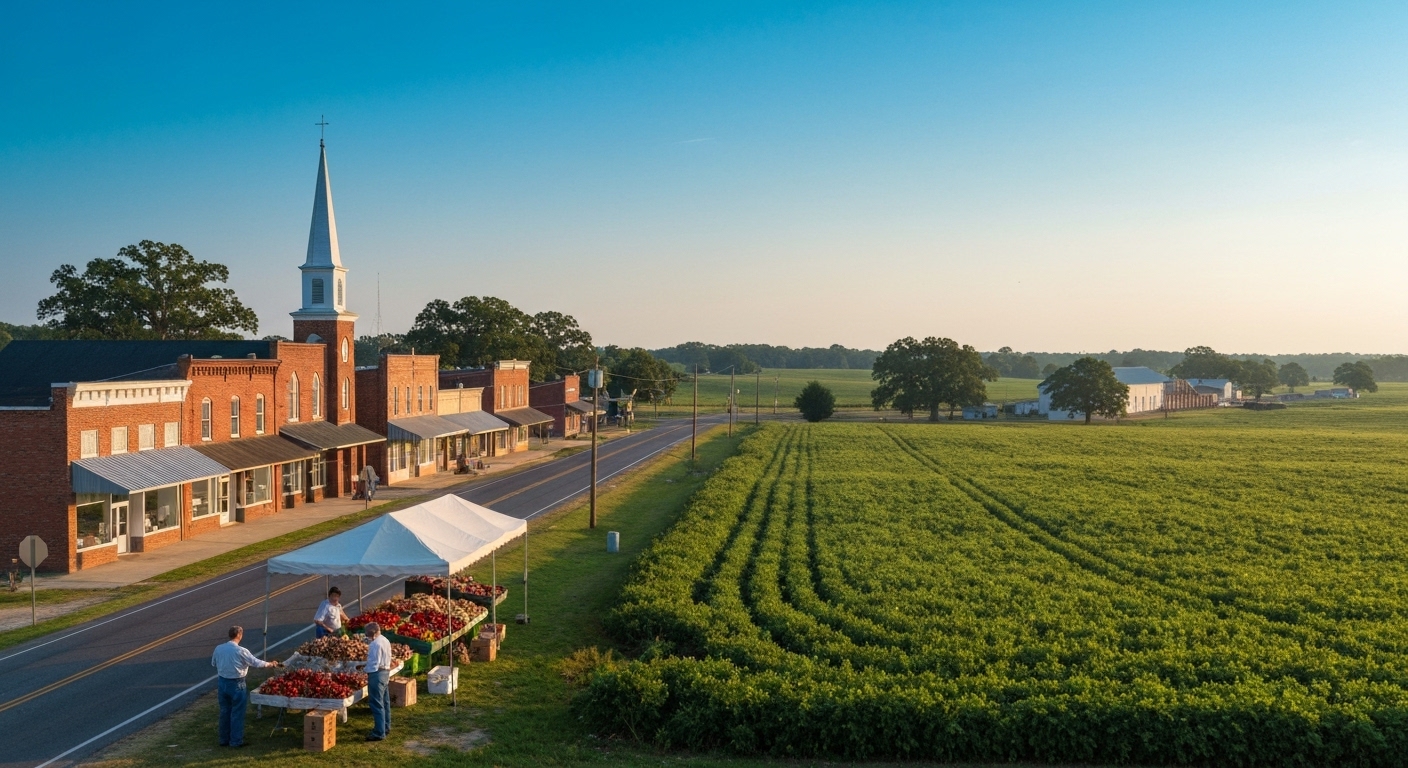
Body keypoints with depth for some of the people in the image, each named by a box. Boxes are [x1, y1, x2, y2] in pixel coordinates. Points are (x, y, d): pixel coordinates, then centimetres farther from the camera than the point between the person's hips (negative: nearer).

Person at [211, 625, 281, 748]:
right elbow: (257, 663, -13)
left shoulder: (218, 649, -4)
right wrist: (271, 664, 3)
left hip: (222, 682, 5)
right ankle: (236, 741, 12)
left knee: (224, 711, 17)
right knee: (237, 713, 6)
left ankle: (224, 739, 25)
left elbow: (213, 664, 12)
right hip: (236, 684, -5)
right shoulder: (241, 651, -19)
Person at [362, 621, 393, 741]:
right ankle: (386, 726, 30)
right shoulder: (385, 640, 12)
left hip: (377, 673, -11)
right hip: (386, 671, 11)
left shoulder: (375, 644, -18)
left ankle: (379, 733, -7)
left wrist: (369, 674, -13)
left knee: (376, 704, -7)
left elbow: (374, 662, -19)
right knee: (384, 701, 19)